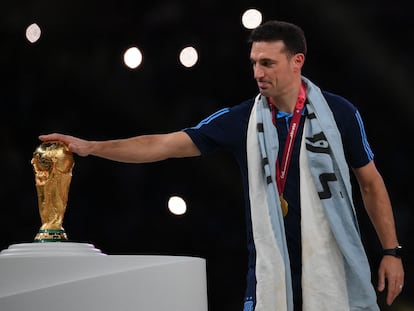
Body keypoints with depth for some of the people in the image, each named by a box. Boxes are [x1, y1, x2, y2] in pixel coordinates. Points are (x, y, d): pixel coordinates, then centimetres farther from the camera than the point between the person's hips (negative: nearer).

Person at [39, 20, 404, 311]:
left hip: (334, 268, -1)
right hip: (271, 271, 1)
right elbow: (164, 145, -2)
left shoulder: (339, 113, -3)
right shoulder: (241, 120, 0)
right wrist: (90, 147, -9)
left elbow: (371, 182, 6)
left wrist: (392, 250, 1)